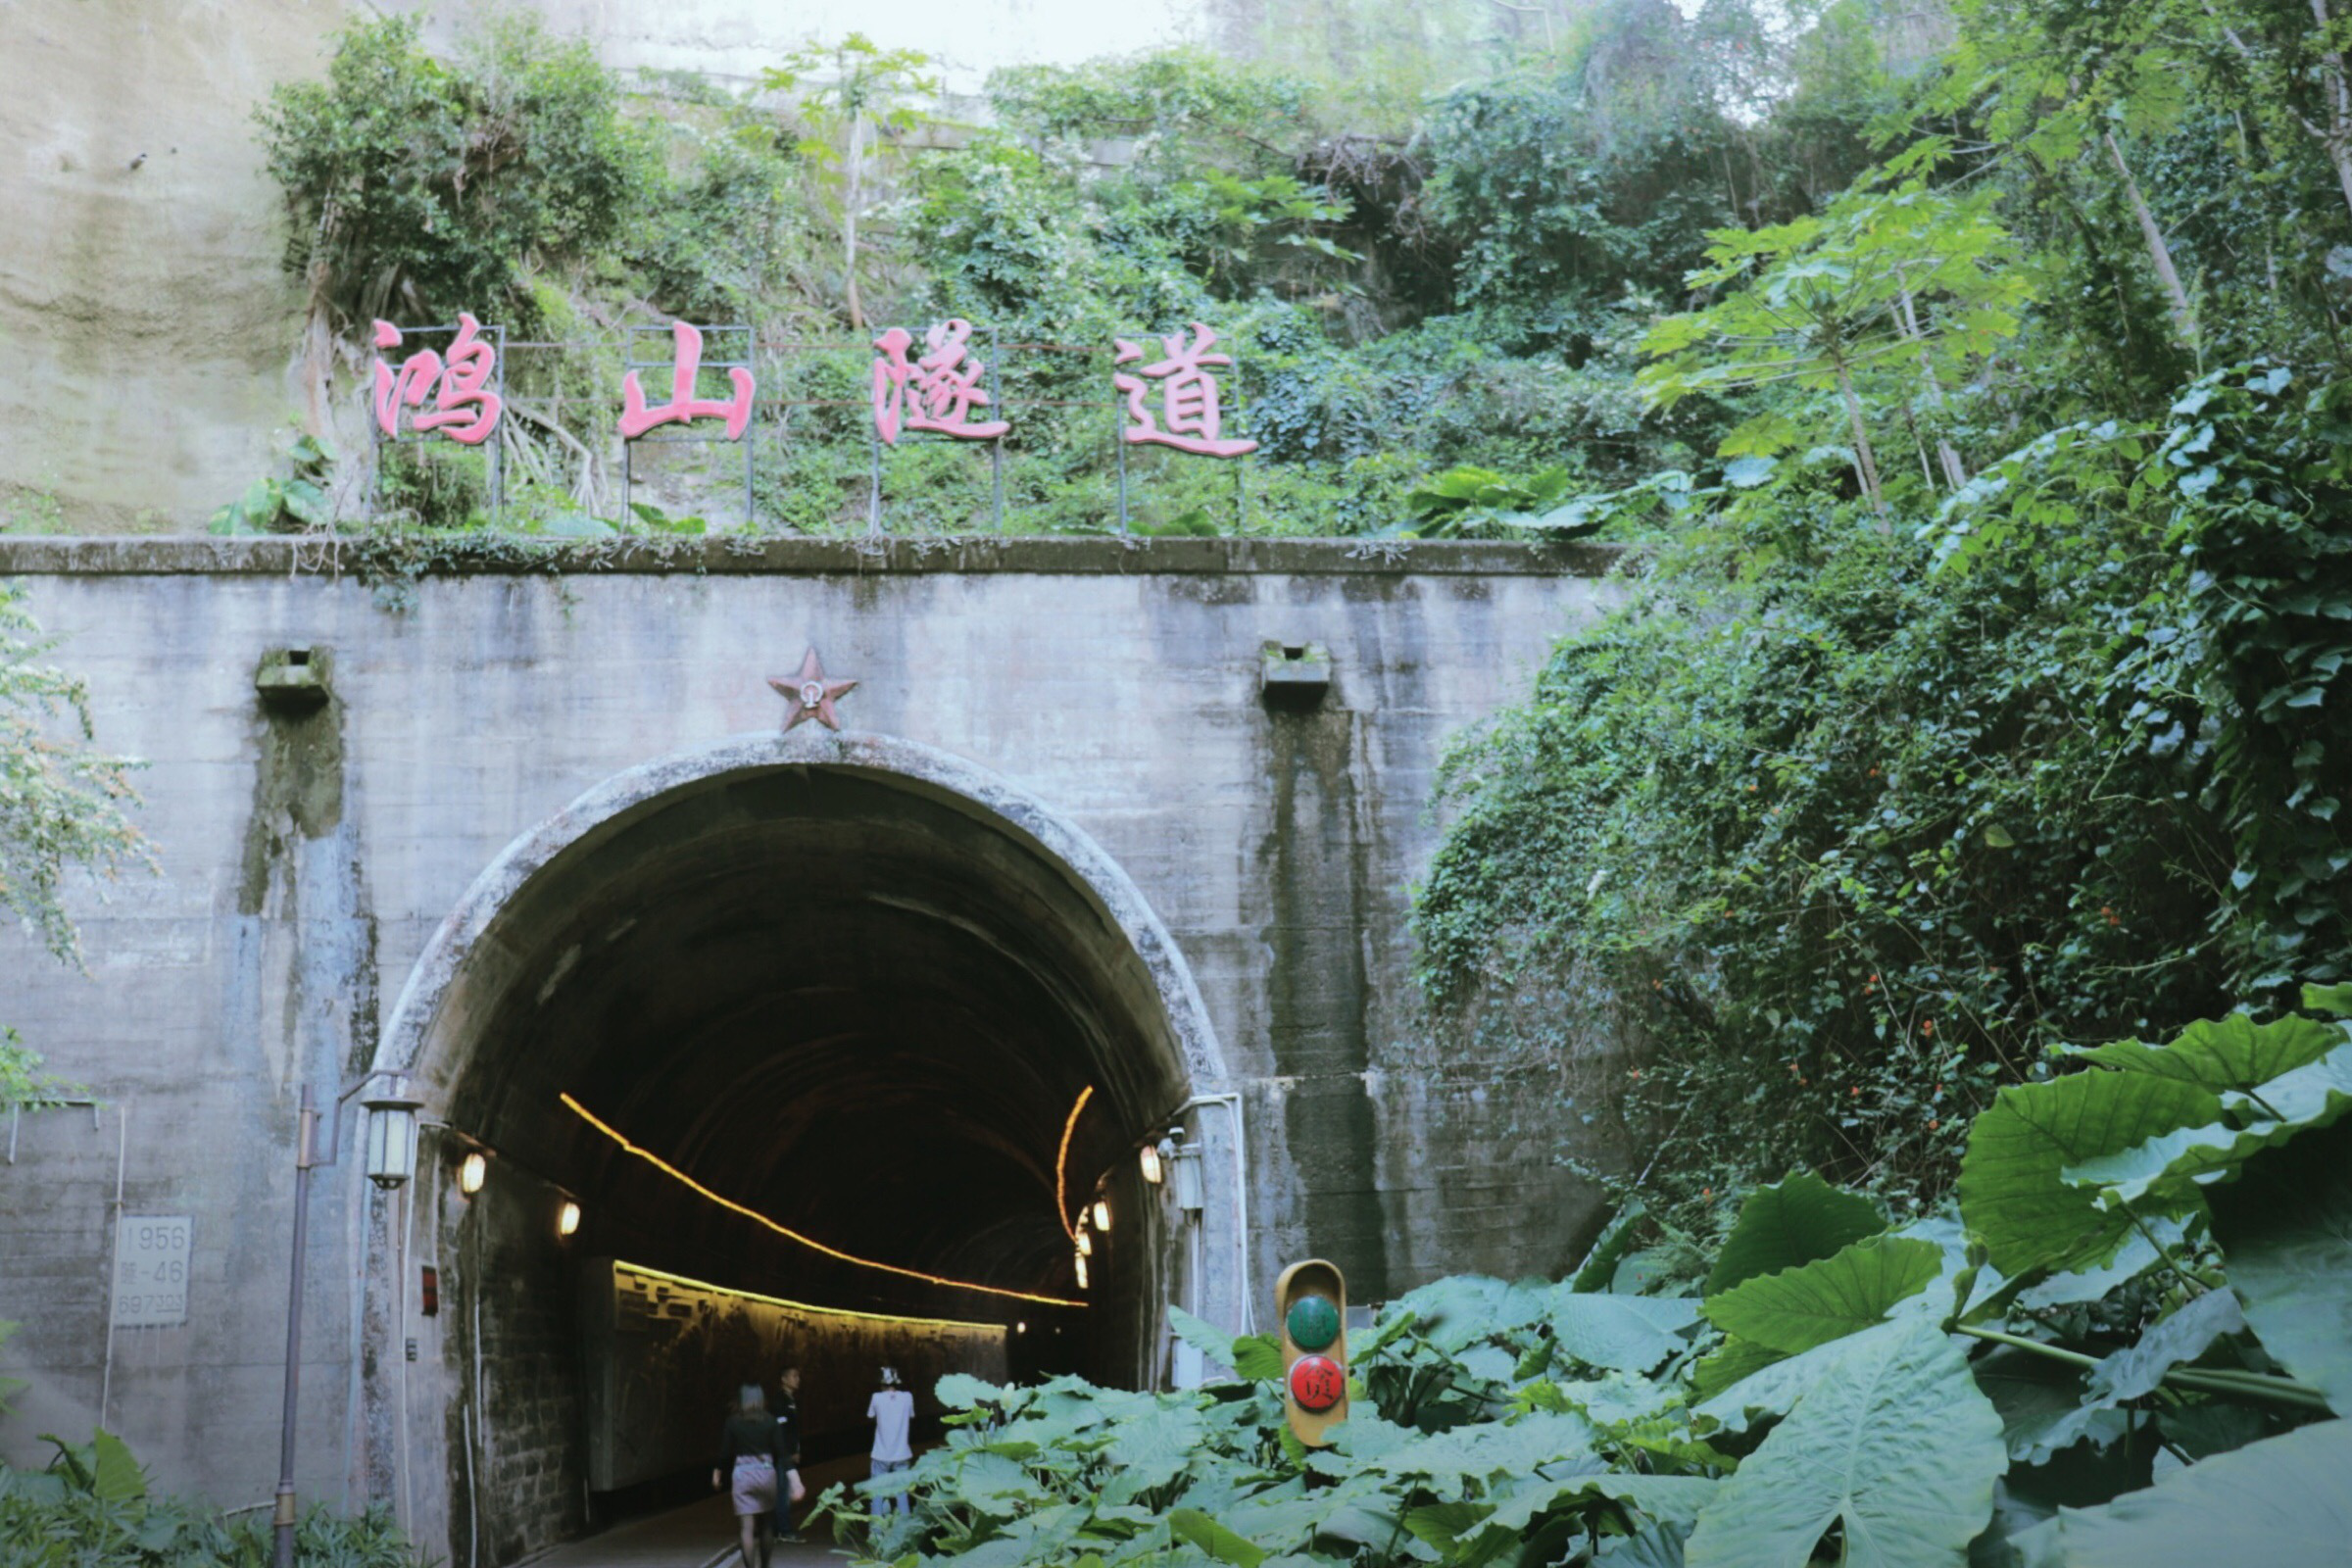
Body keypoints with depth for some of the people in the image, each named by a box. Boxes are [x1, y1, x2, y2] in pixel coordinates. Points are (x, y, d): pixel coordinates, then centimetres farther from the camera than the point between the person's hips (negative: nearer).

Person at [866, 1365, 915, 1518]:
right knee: (902, 1492, 12)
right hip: (901, 1455, 2)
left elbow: (870, 1417, 7)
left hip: (881, 1455, -2)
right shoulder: (907, 1397, -6)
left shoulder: (877, 1398, -10)